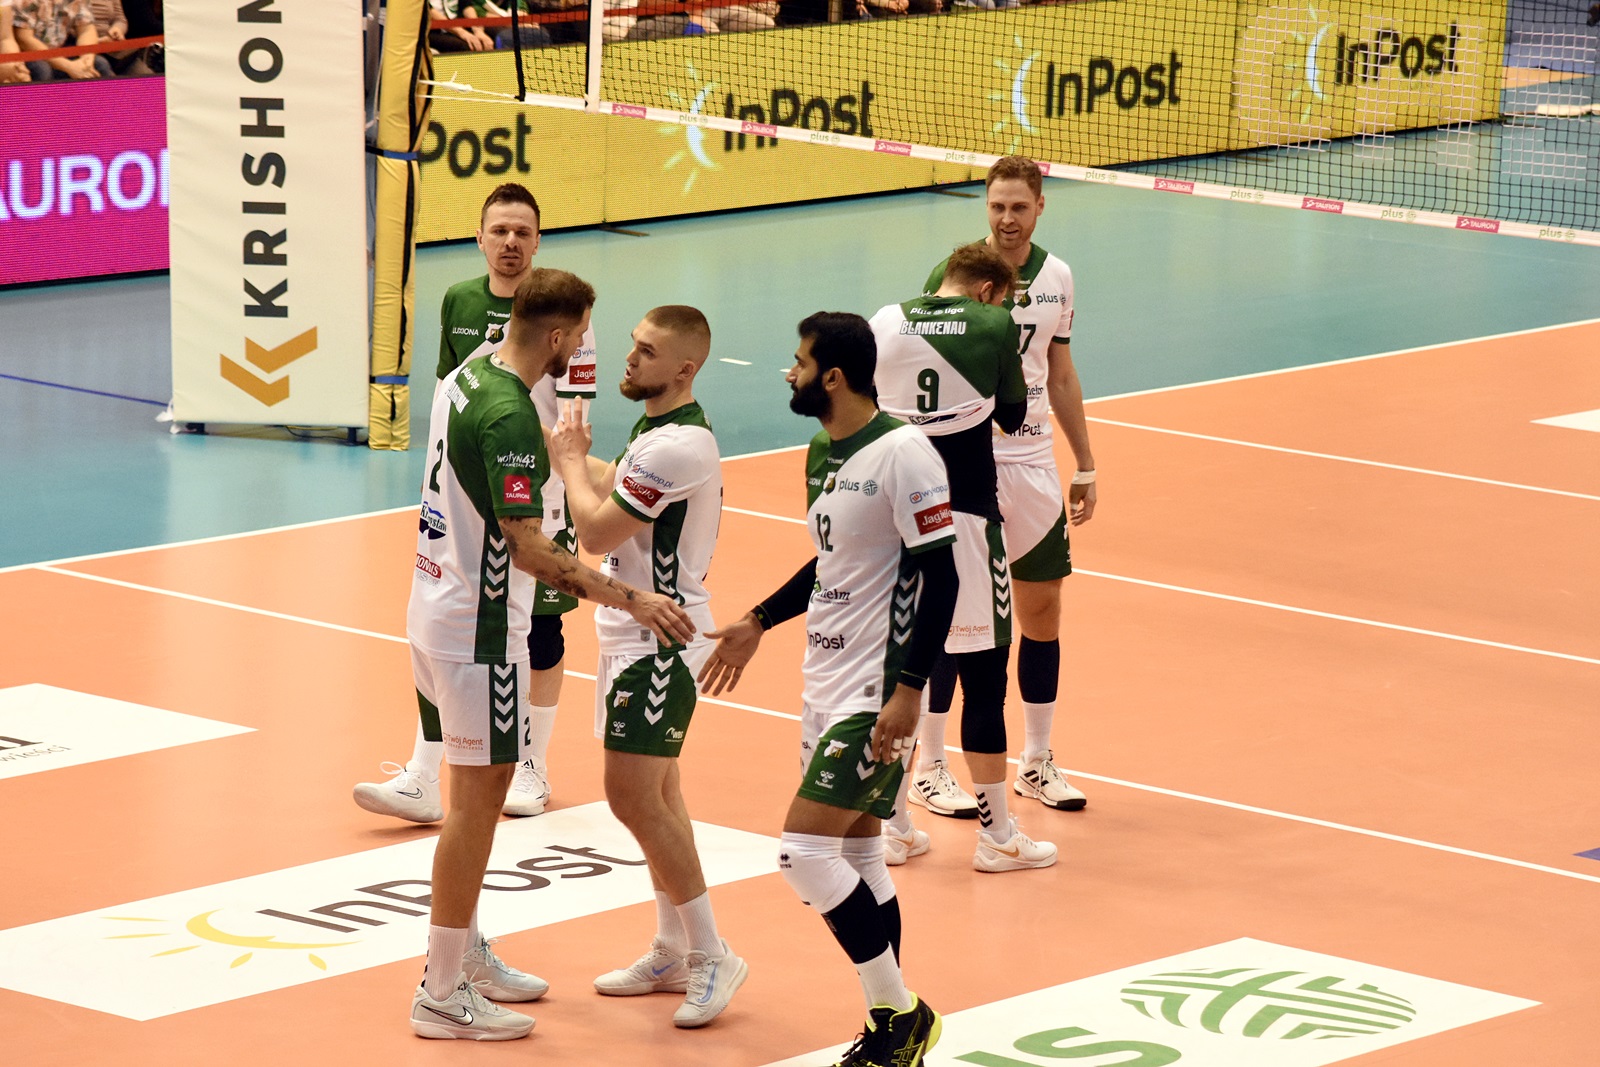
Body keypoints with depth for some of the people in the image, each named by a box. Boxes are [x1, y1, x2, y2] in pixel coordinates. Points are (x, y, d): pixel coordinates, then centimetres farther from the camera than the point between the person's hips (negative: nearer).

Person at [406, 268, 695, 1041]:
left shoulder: (466, 379, 5)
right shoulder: (509, 417, -24)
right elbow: (528, 547, -27)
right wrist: (630, 600, -27)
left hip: (434, 611, 10)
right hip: (477, 629, -10)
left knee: (475, 789, 20)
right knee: (477, 797, -3)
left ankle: (464, 954, 31)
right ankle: (442, 993, 1)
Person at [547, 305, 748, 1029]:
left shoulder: (679, 446, -23)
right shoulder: (654, 429, 10)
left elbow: (597, 532, -20)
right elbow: (620, 488, 27)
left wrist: (570, 464, -5)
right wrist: (577, 458, 15)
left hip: (659, 640, -10)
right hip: (637, 635, 10)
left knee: (634, 795, -12)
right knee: (657, 793, 14)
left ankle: (710, 955, -5)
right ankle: (673, 953, 22)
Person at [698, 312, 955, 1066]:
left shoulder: (901, 453, -17)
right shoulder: (822, 452, 11)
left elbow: (938, 574, -18)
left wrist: (908, 689, -22)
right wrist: (758, 623, 26)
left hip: (875, 693, -9)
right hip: (827, 686, 9)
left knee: (806, 850, -13)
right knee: (857, 857, 11)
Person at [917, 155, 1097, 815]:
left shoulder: (1056, 278, 7)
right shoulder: (954, 276, -9)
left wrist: (1084, 466, 17)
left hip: (1033, 464, 5)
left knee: (1042, 610, 8)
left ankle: (1036, 763, 19)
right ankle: (930, 769, 7)